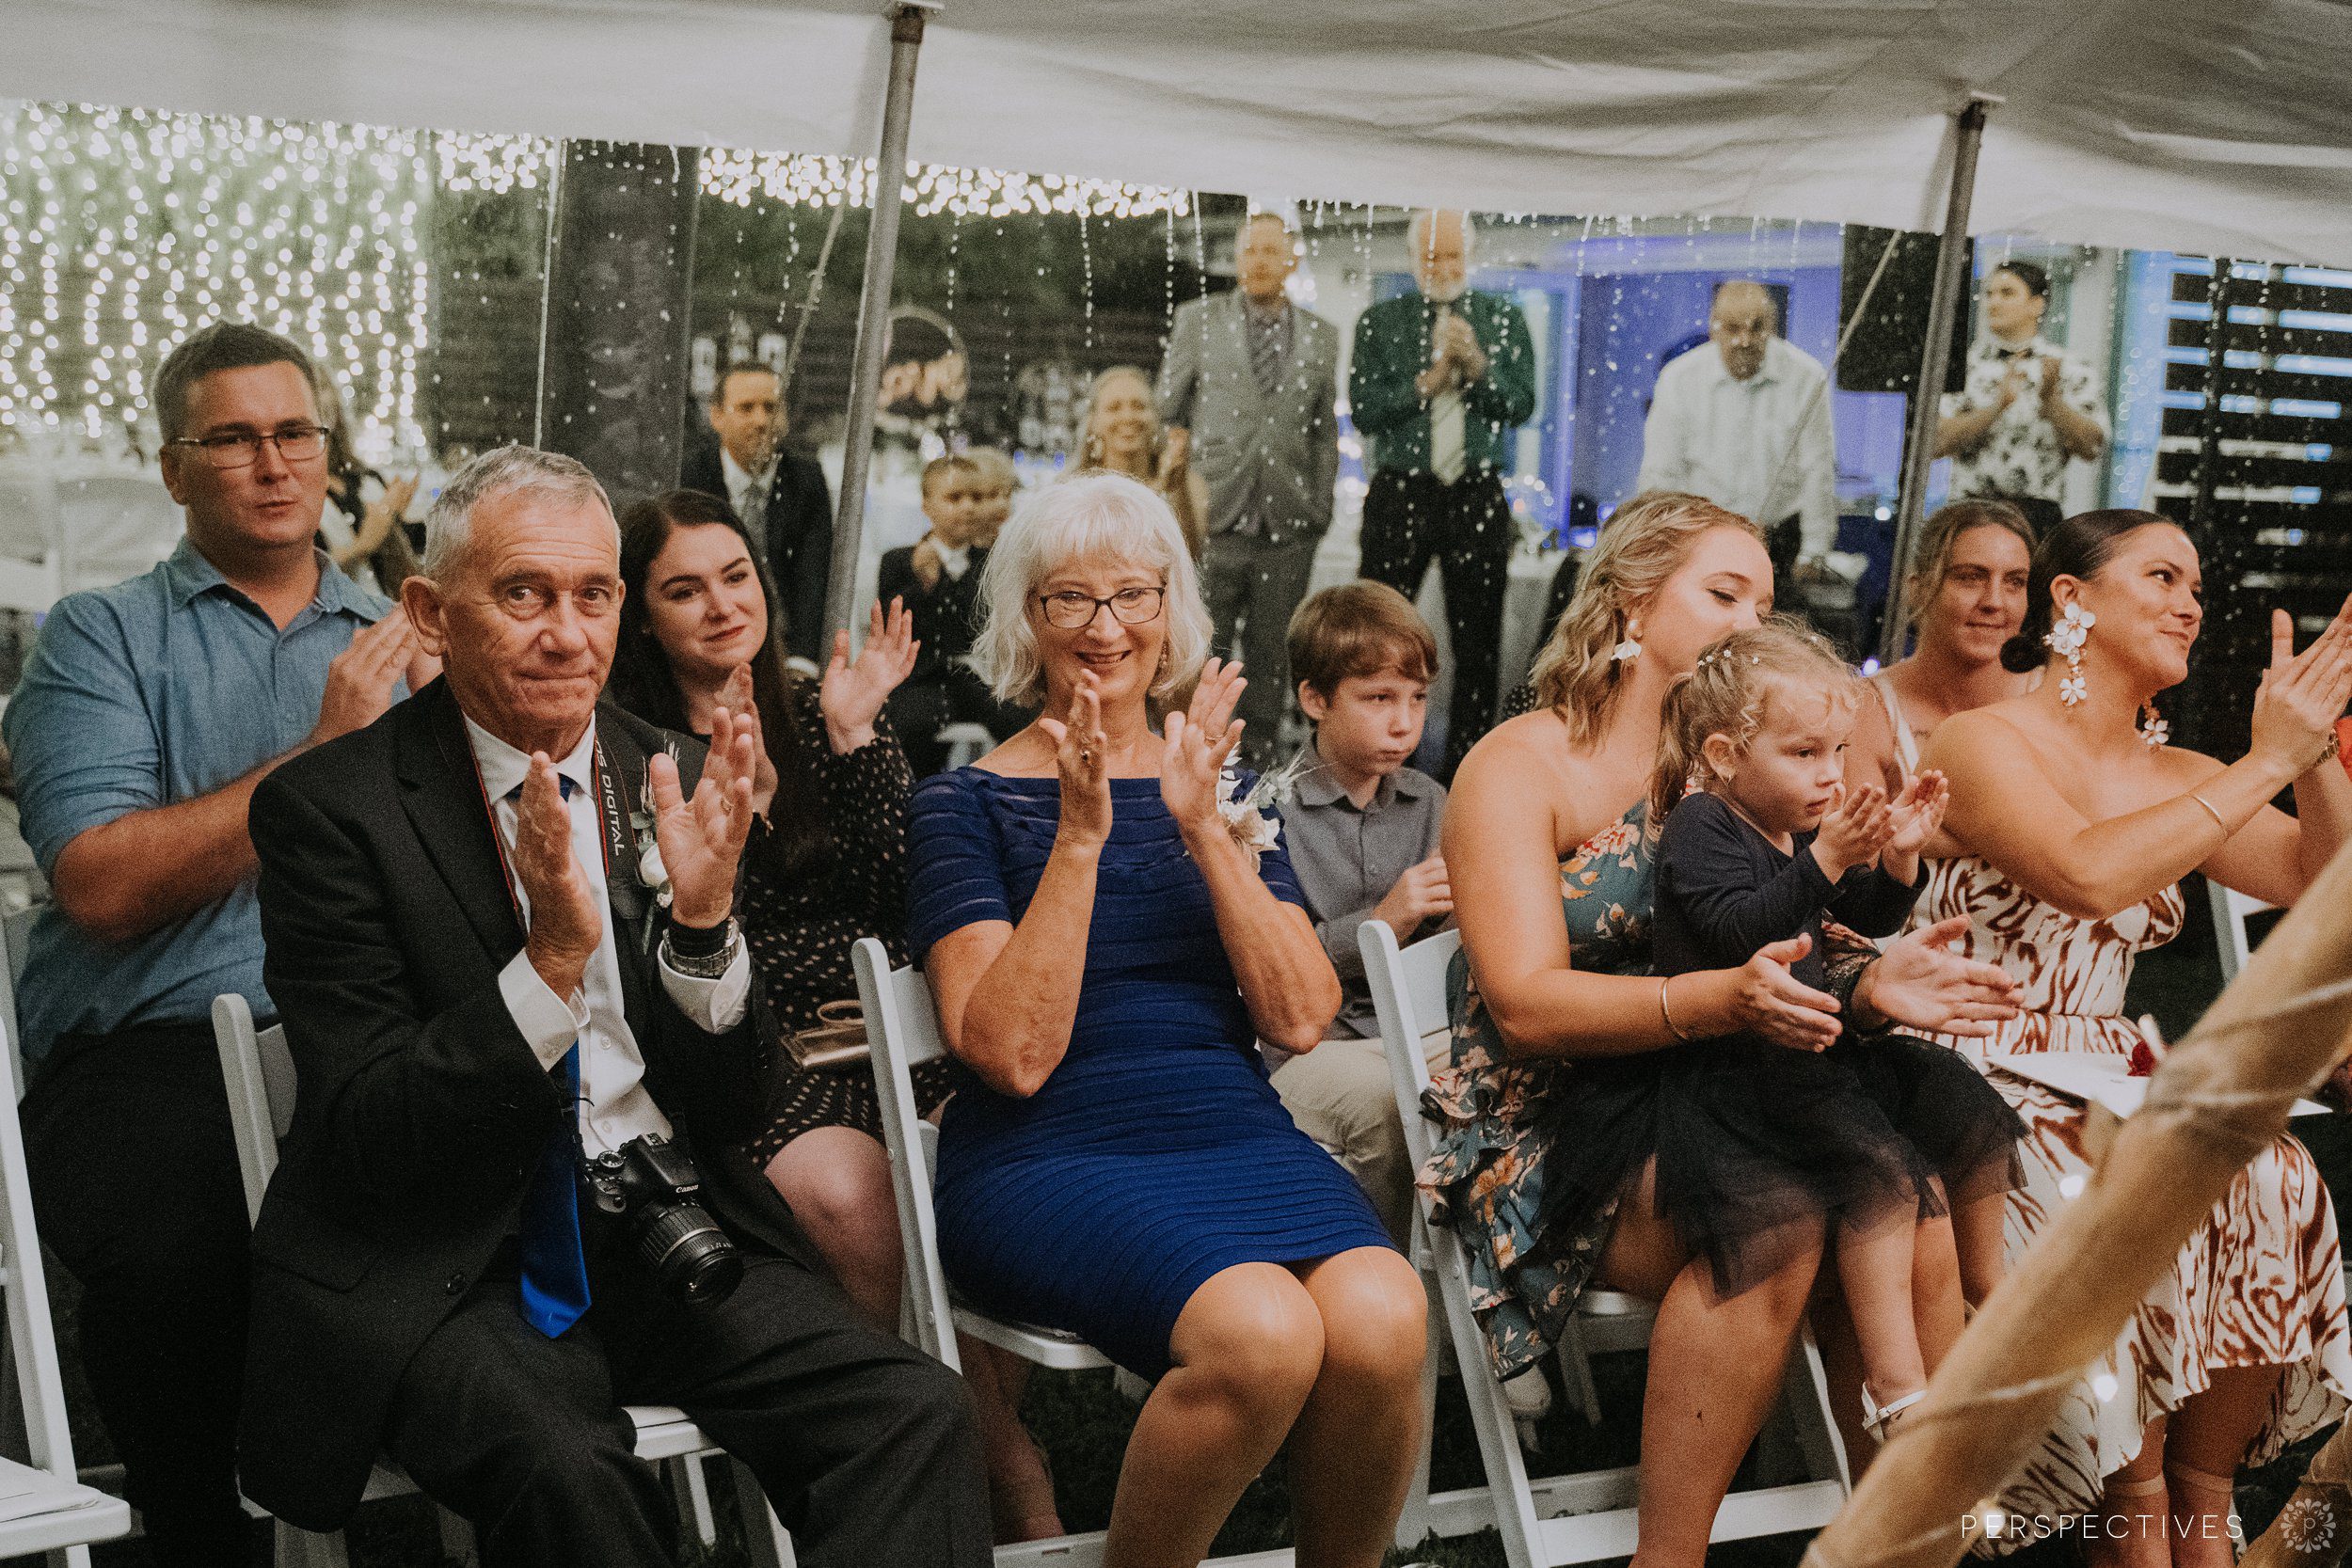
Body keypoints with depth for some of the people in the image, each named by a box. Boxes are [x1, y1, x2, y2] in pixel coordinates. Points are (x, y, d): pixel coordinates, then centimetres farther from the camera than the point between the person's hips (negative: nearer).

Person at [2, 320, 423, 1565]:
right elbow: (101, 887, -4)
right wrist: (318, 755, -4)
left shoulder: (403, 646, 23)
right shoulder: (102, 638, 13)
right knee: (175, 1248, -35)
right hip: (151, 1050, -2)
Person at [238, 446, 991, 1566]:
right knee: (567, 1469, -34)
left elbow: (732, 1113, 6)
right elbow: (367, 1137, -11)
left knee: (917, 1411, -22)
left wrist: (704, 917, -13)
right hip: (449, 1266, -3)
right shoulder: (328, 807, -5)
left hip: (666, 1240, 4)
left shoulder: (678, 781, 7)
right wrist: (553, 959, -23)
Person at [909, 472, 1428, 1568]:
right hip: (1052, 1157, -4)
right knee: (1262, 1332, -33)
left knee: (1381, 1321, -29)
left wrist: (1204, 828, -4)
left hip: (1236, 1135, 4)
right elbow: (1013, 1053, -8)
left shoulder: (1220, 788, 18)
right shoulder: (968, 803, 5)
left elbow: (1299, 1020, 5)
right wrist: (1082, 833, -11)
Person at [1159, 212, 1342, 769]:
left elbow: (1325, 430, 14)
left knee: (1270, 656, 7)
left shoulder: (1320, 335, 11)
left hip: (1288, 523, 2)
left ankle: (1258, 761, 16)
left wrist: (1321, 508, 8)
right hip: (1213, 516, -2)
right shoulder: (1199, 320, 5)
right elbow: (1166, 410, 8)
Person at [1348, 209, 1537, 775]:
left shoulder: (1504, 318, 7)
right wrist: (1428, 380, -13)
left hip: (1478, 495, 1)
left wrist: (1477, 365, -16)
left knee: (1478, 643, 5)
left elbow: (1520, 405, 0)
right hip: (1400, 492, -1)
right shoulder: (1380, 321, 4)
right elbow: (1363, 410, -4)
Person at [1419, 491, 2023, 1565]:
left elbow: (1770, 980, 11)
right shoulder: (1522, 766, -4)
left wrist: (1864, 990, -13)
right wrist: (1720, 1001, -32)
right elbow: (1526, 1004, -17)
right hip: (1548, 1136, -5)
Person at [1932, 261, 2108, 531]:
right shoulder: (1964, 363, 8)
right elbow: (1938, 442, -4)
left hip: (2039, 516, 0)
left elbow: (2092, 448, 0)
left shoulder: (2069, 369, 9)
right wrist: (1999, 405, -14)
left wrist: (2051, 400, -13)